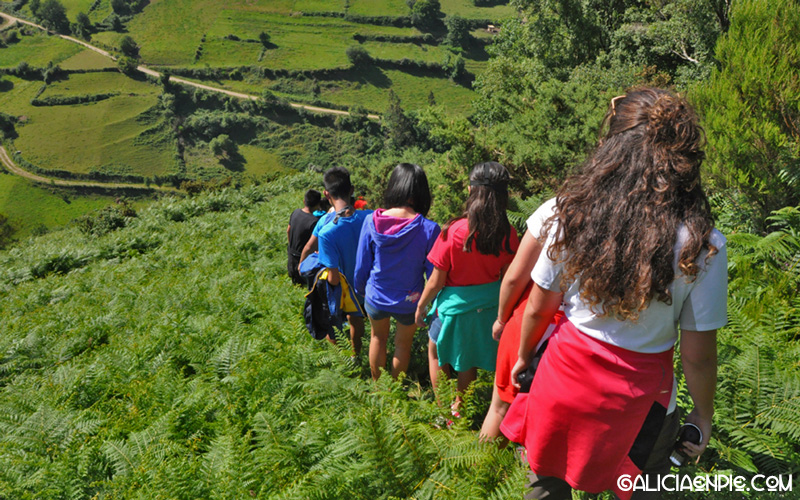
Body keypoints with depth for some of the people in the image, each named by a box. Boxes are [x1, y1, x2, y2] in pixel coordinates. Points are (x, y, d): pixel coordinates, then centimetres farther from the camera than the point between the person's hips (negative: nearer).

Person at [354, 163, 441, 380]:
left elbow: (362, 266, -6)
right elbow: (434, 274, -15)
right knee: (403, 344, 25)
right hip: (409, 303, -1)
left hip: (376, 298, 2)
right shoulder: (429, 229, -24)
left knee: (378, 338, 29)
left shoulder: (372, 221, -18)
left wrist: (360, 290, 14)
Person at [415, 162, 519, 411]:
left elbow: (436, 281, -17)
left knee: (436, 353, 22)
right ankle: (459, 408, 43)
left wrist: (421, 306, 0)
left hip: (455, 304, -4)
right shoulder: (508, 233, -15)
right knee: (468, 359, 24)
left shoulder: (454, 232, -26)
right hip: (489, 305, 4)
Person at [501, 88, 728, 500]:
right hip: (637, 398, -1)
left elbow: (538, 309, -3)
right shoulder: (701, 245, -18)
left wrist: (523, 357, 15)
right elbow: (697, 357, -11)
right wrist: (704, 414, 7)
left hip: (566, 374, 2)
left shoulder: (573, 215, -14)